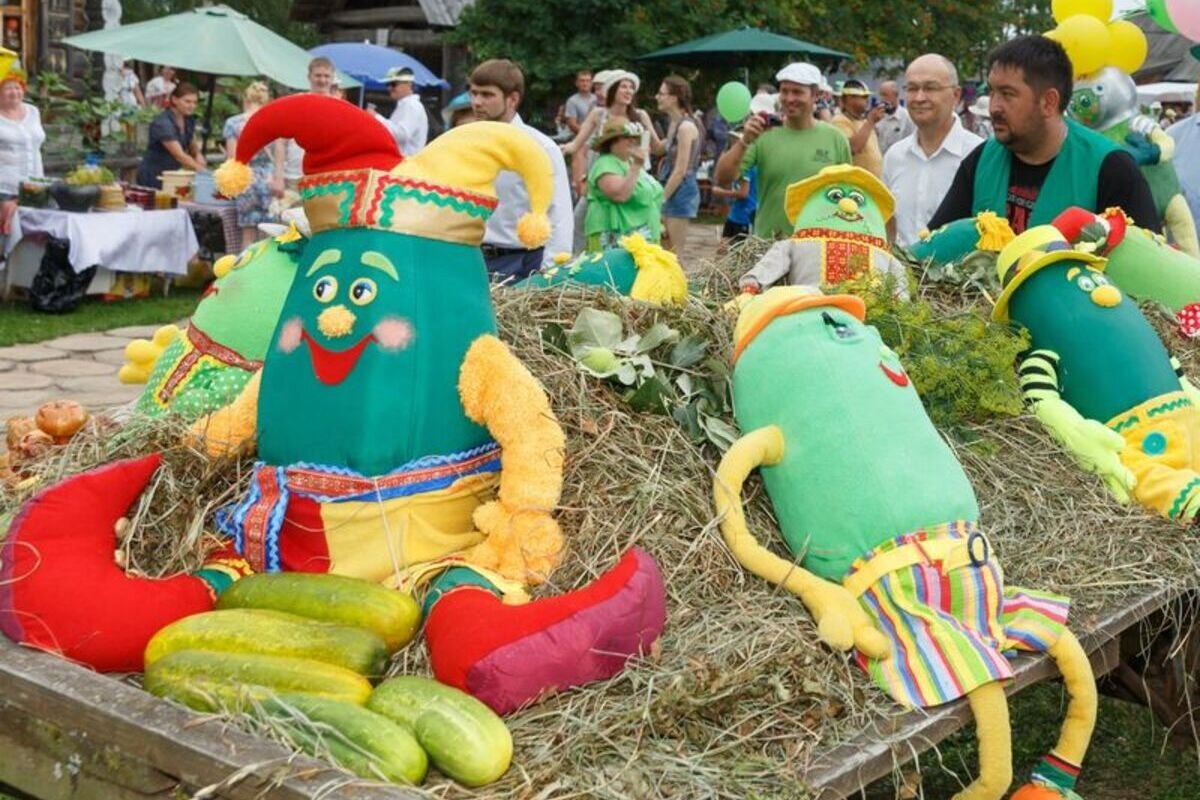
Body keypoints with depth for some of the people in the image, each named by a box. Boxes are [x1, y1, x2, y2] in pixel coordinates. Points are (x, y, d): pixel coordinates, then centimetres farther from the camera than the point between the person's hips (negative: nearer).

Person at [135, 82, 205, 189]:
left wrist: (198, 155, -9)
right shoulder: (162, 123, -20)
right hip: (153, 177, -7)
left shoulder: (189, 120, 3)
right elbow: (179, 155, -28)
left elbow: (193, 147, 14)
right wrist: (202, 170, -36)